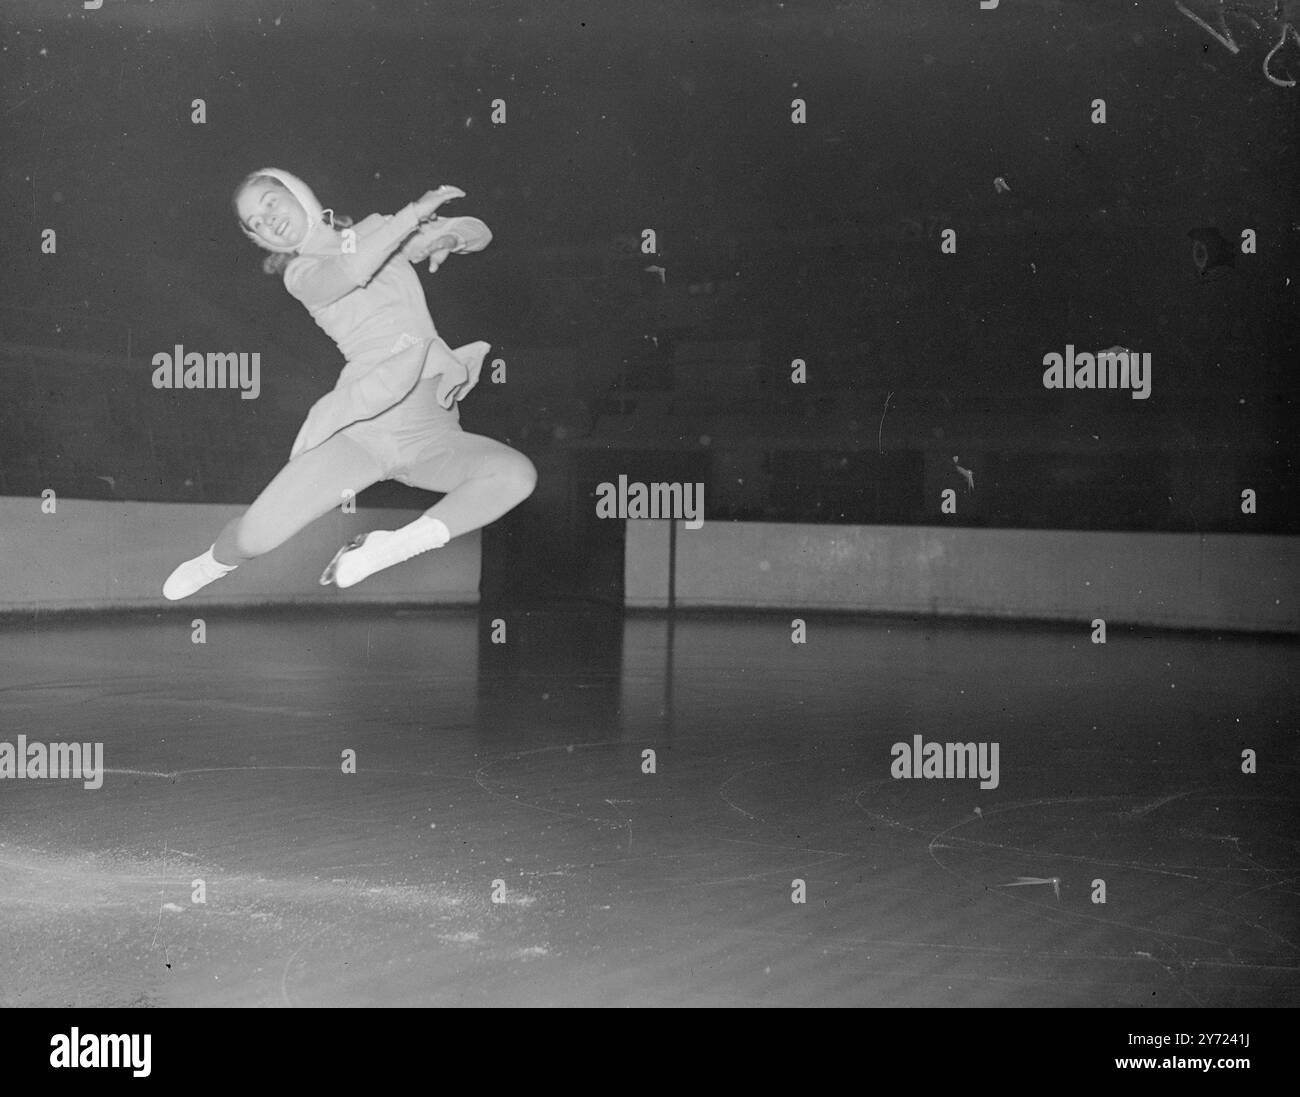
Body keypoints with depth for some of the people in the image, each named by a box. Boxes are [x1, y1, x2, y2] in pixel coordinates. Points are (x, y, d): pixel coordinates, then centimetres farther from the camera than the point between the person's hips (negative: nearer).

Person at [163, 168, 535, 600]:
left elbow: (479, 232, 21)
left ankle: (386, 549, -14)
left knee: (517, 474, -29)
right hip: (365, 427, -2)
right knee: (255, 535, -14)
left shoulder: (377, 230, 19)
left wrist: (447, 237, 0)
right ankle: (216, 562, 26)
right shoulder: (302, 273, 9)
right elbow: (350, 272, -16)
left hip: (434, 433, 2)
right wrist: (416, 212, -15)